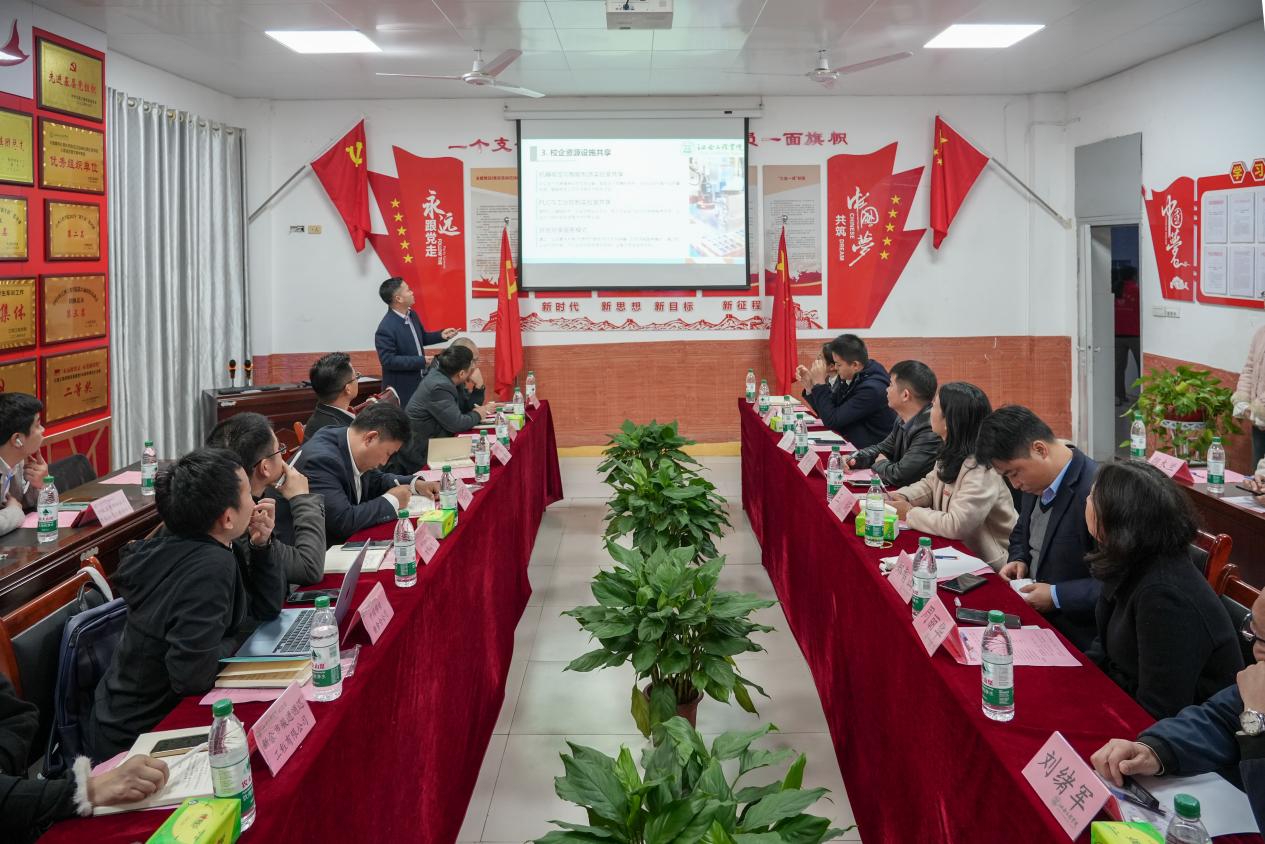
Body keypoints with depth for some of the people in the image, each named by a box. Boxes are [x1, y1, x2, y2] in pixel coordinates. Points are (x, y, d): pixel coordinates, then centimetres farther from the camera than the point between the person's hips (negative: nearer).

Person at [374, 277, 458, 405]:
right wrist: (422, 361, -25)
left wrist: (441, 335, 2)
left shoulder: (412, 314, 3)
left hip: (420, 382, 8)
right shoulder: (386, 329, -23)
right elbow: (388, 361, -25)